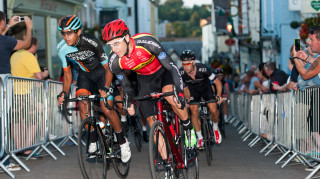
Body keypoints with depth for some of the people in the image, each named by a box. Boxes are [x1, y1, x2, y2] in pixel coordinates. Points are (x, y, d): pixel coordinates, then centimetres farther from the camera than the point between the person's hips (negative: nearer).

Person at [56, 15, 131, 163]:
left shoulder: (91, 43, -30)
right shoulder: (62, 48, -17)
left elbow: (108, 67, -22)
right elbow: (67, 74, -2)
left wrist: (105, 87, -35)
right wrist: (64, 93, -16)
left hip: (102, 72, -4)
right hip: (85, 74, 4)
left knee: (106, 109, -15)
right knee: (83, 105, -17)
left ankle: (122, 141, 5)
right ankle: (93, 140, 1)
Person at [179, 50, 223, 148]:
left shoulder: (202, 69, -36)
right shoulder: (181, 73, -30)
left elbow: (218, 83, -25)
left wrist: (219, 95, -37)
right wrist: (184, 97, -26)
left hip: (206, 89, -1)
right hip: (193, 91, 1)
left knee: (213, 110, -15)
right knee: (194, 113, -10)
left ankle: (215, 128, 17)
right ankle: (200, 138, 6)